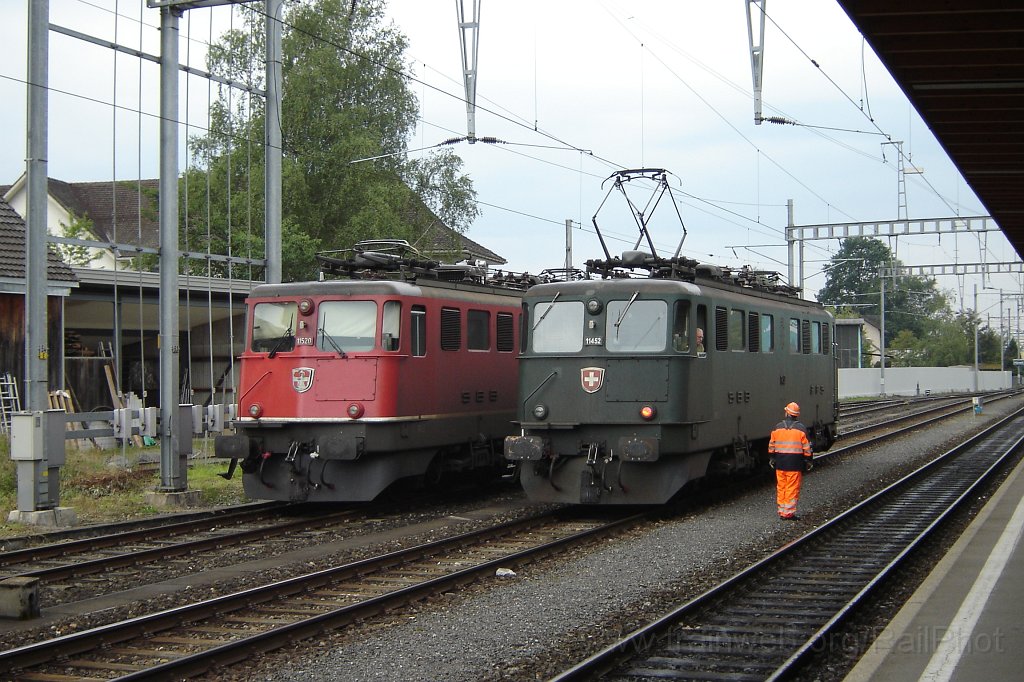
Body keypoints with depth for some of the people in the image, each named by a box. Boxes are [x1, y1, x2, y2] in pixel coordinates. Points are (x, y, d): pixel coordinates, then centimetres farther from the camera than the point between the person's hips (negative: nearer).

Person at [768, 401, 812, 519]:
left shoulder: (777, 427, 3)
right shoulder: (801, 428, -4)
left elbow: (771, 445, 8)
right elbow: (806, 447, -4)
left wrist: (772, 458, 18)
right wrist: (809, 460, 5)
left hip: (780, 462, 3)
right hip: (795, 463, -3)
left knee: (781, 487, 11)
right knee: (792, 488, 1)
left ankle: (782, 511, 15)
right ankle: (789, 512, 0)